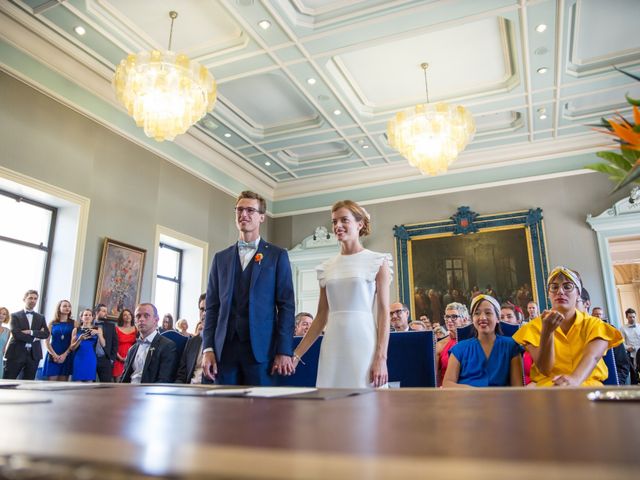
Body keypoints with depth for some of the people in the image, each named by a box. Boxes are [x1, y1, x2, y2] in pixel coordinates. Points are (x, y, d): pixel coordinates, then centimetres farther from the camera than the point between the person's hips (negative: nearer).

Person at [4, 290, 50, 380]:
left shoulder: (41, 317, 14)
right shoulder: (15, 316, 3)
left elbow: (46, 334, 0)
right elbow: (16, 334, -11)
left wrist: (31, 332, -13)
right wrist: (35, 337, -11)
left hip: (34, 355, 3)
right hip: (16, 353, -3)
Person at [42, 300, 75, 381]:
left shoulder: (73, 323, 7)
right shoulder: (52, 323, 8)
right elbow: (46, 342, 2)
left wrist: (65, 354, -12)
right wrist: (54, 355, -10)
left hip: (67, 356, 0)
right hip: (53, 356, 0)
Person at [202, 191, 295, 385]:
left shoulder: (277, 255, 5)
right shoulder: (221, 258, 14)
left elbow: (286, 305, 0)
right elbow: (212, 306, 11)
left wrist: (284, 351, -7)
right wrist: (208, 348, 2)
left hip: (261, 348, -3)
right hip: (224, 348, 3)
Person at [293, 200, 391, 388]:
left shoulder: (378, 261, 1)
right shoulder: (326, 267, 11)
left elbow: (384, 312, -4)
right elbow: (321, 317, 13)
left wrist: (381, 357, -13)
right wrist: (296, 354, 8)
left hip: (363, 344, -3)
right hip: (332, 346, 4)